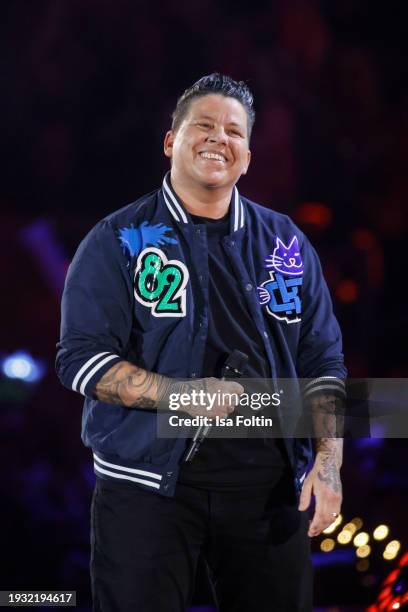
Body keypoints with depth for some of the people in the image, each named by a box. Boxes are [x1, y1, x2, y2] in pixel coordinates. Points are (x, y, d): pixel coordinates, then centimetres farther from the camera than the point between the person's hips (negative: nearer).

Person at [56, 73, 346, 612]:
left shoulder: (285, 242, 12)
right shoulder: (118, 241, 2)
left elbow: (322, 360, 12)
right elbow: (81, 357, -5)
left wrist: (328, 461, -1)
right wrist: (180, 393, -18)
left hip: (269, 480, 3)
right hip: (149, 481, -3)